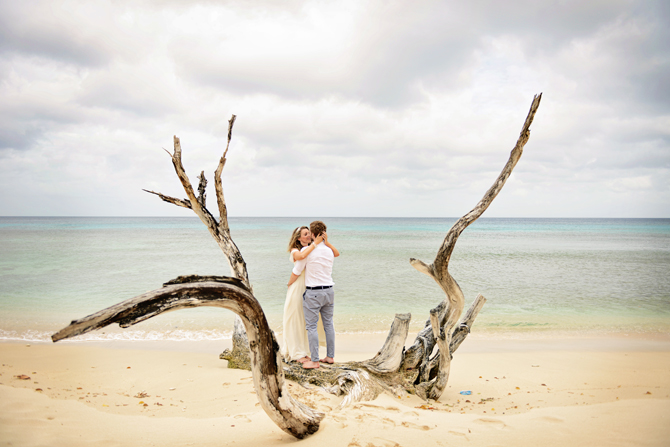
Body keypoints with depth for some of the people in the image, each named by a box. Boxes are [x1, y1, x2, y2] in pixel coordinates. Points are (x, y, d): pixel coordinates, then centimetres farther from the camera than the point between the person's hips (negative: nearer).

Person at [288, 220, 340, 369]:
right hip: (329, 290, 6)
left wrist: (289, 283, 15)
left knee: (311, 326, -1)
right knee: (328, 324, 14)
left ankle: (314, 360, -1)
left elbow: (296, 272, -3)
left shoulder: (307, 251, -11)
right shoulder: (329, 252, 5)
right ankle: (330, 356, 20)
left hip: (313, 292, -6)